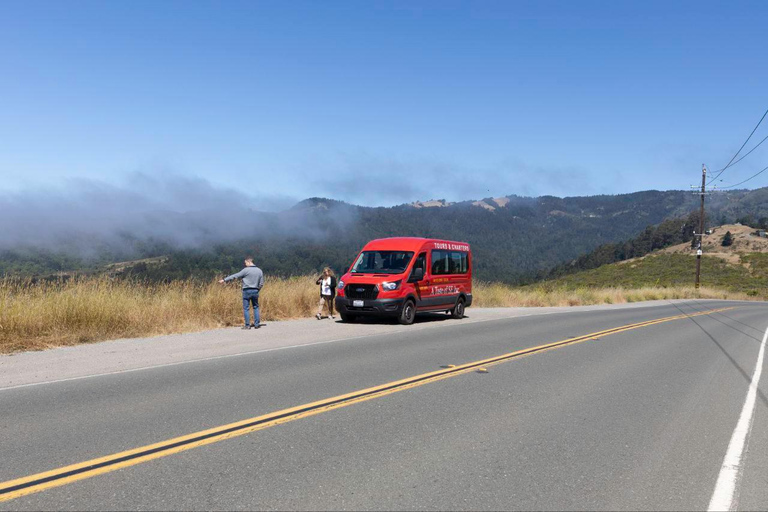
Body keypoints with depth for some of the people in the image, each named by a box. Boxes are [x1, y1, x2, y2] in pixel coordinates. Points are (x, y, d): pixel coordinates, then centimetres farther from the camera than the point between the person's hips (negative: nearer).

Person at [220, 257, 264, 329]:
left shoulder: (246, 270, -9)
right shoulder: (259, 271, 6)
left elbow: (235, 276, -6)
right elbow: (261, 283, 8)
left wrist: (224, 280, 0)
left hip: (247, 291, -5)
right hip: (255, 291, 5)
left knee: (246, 308, 1)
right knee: (256, 307, 14)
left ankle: (247, 325, 0)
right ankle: (257, 324, 12)